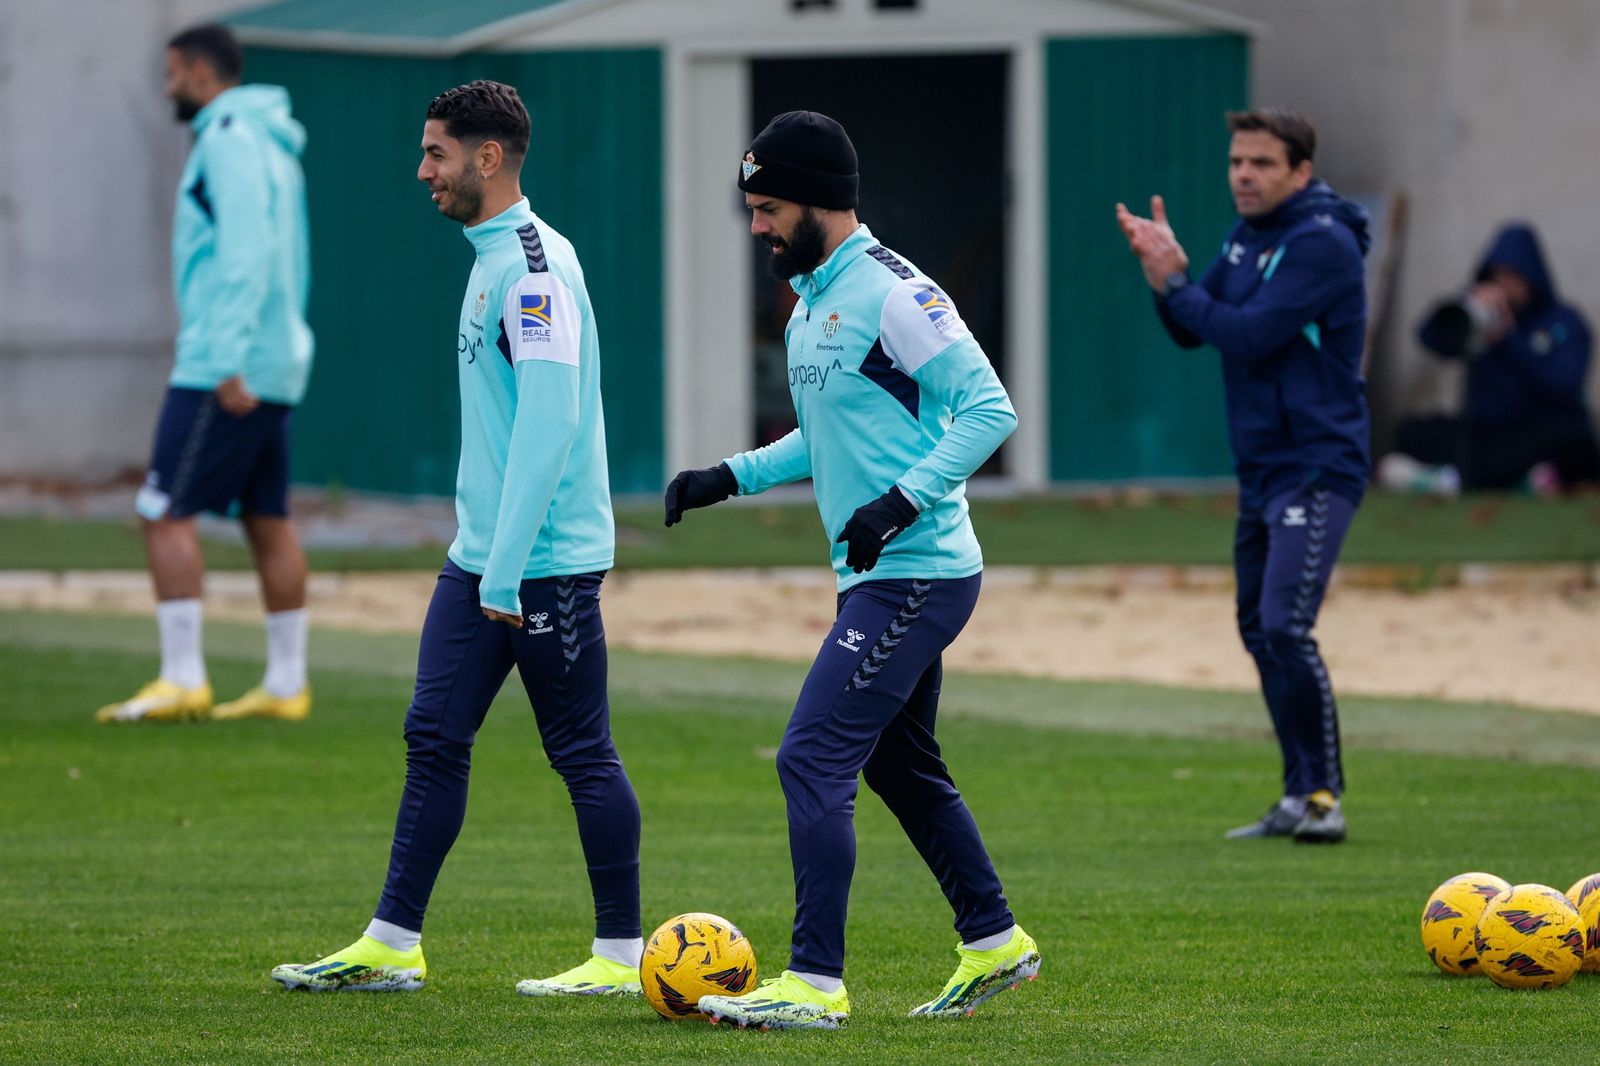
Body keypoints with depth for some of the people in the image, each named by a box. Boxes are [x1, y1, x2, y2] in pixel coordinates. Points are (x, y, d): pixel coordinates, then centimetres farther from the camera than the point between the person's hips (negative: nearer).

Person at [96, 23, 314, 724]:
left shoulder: (229, 140, -11)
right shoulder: (273, 146, 19)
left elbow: (246, 254, -21)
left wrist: (227, 360, -26)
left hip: (222, 371, -10)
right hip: (274, 366, 10)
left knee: (165, 515, -9)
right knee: (268, 522, 10)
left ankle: (182, 680, -14)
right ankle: (286, 685, 12)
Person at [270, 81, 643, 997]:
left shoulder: (534, 267, -17)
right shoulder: (495, 258, 14)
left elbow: (549, 424, -23)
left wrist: (506, 574, -24)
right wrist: (485, 564, 20)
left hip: (548, 561, -10)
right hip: (481, 552, 10)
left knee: (583, 752, -2)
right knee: (434, 738, 9)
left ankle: (623, 955, 6)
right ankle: (392, 946, 12)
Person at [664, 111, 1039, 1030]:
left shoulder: (893, 294, -16)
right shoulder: (812, 300, 14)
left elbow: (990, 409, -20)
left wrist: (901, 502, -26)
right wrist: (730, 478, 17)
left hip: (917, 573, -10)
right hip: (884, 577, 10)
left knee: (814, 761, -14)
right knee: (902, 769, 20)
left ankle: (816, 984, -14)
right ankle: (995, 945, 32)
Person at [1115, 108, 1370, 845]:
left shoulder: (1321, 244, -15)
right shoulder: (1245, 239, 12)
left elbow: (1248, 335, -21)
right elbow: (1191, 331, 12)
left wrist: (1172, 283, -12)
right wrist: (1168, 275, -6)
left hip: (1316, 466, -9)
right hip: (1260, 468, 9)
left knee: (1285, 626, -19)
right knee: (1259, 630, 12)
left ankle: (1325, 795, -14)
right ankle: (1300, 798, 19)